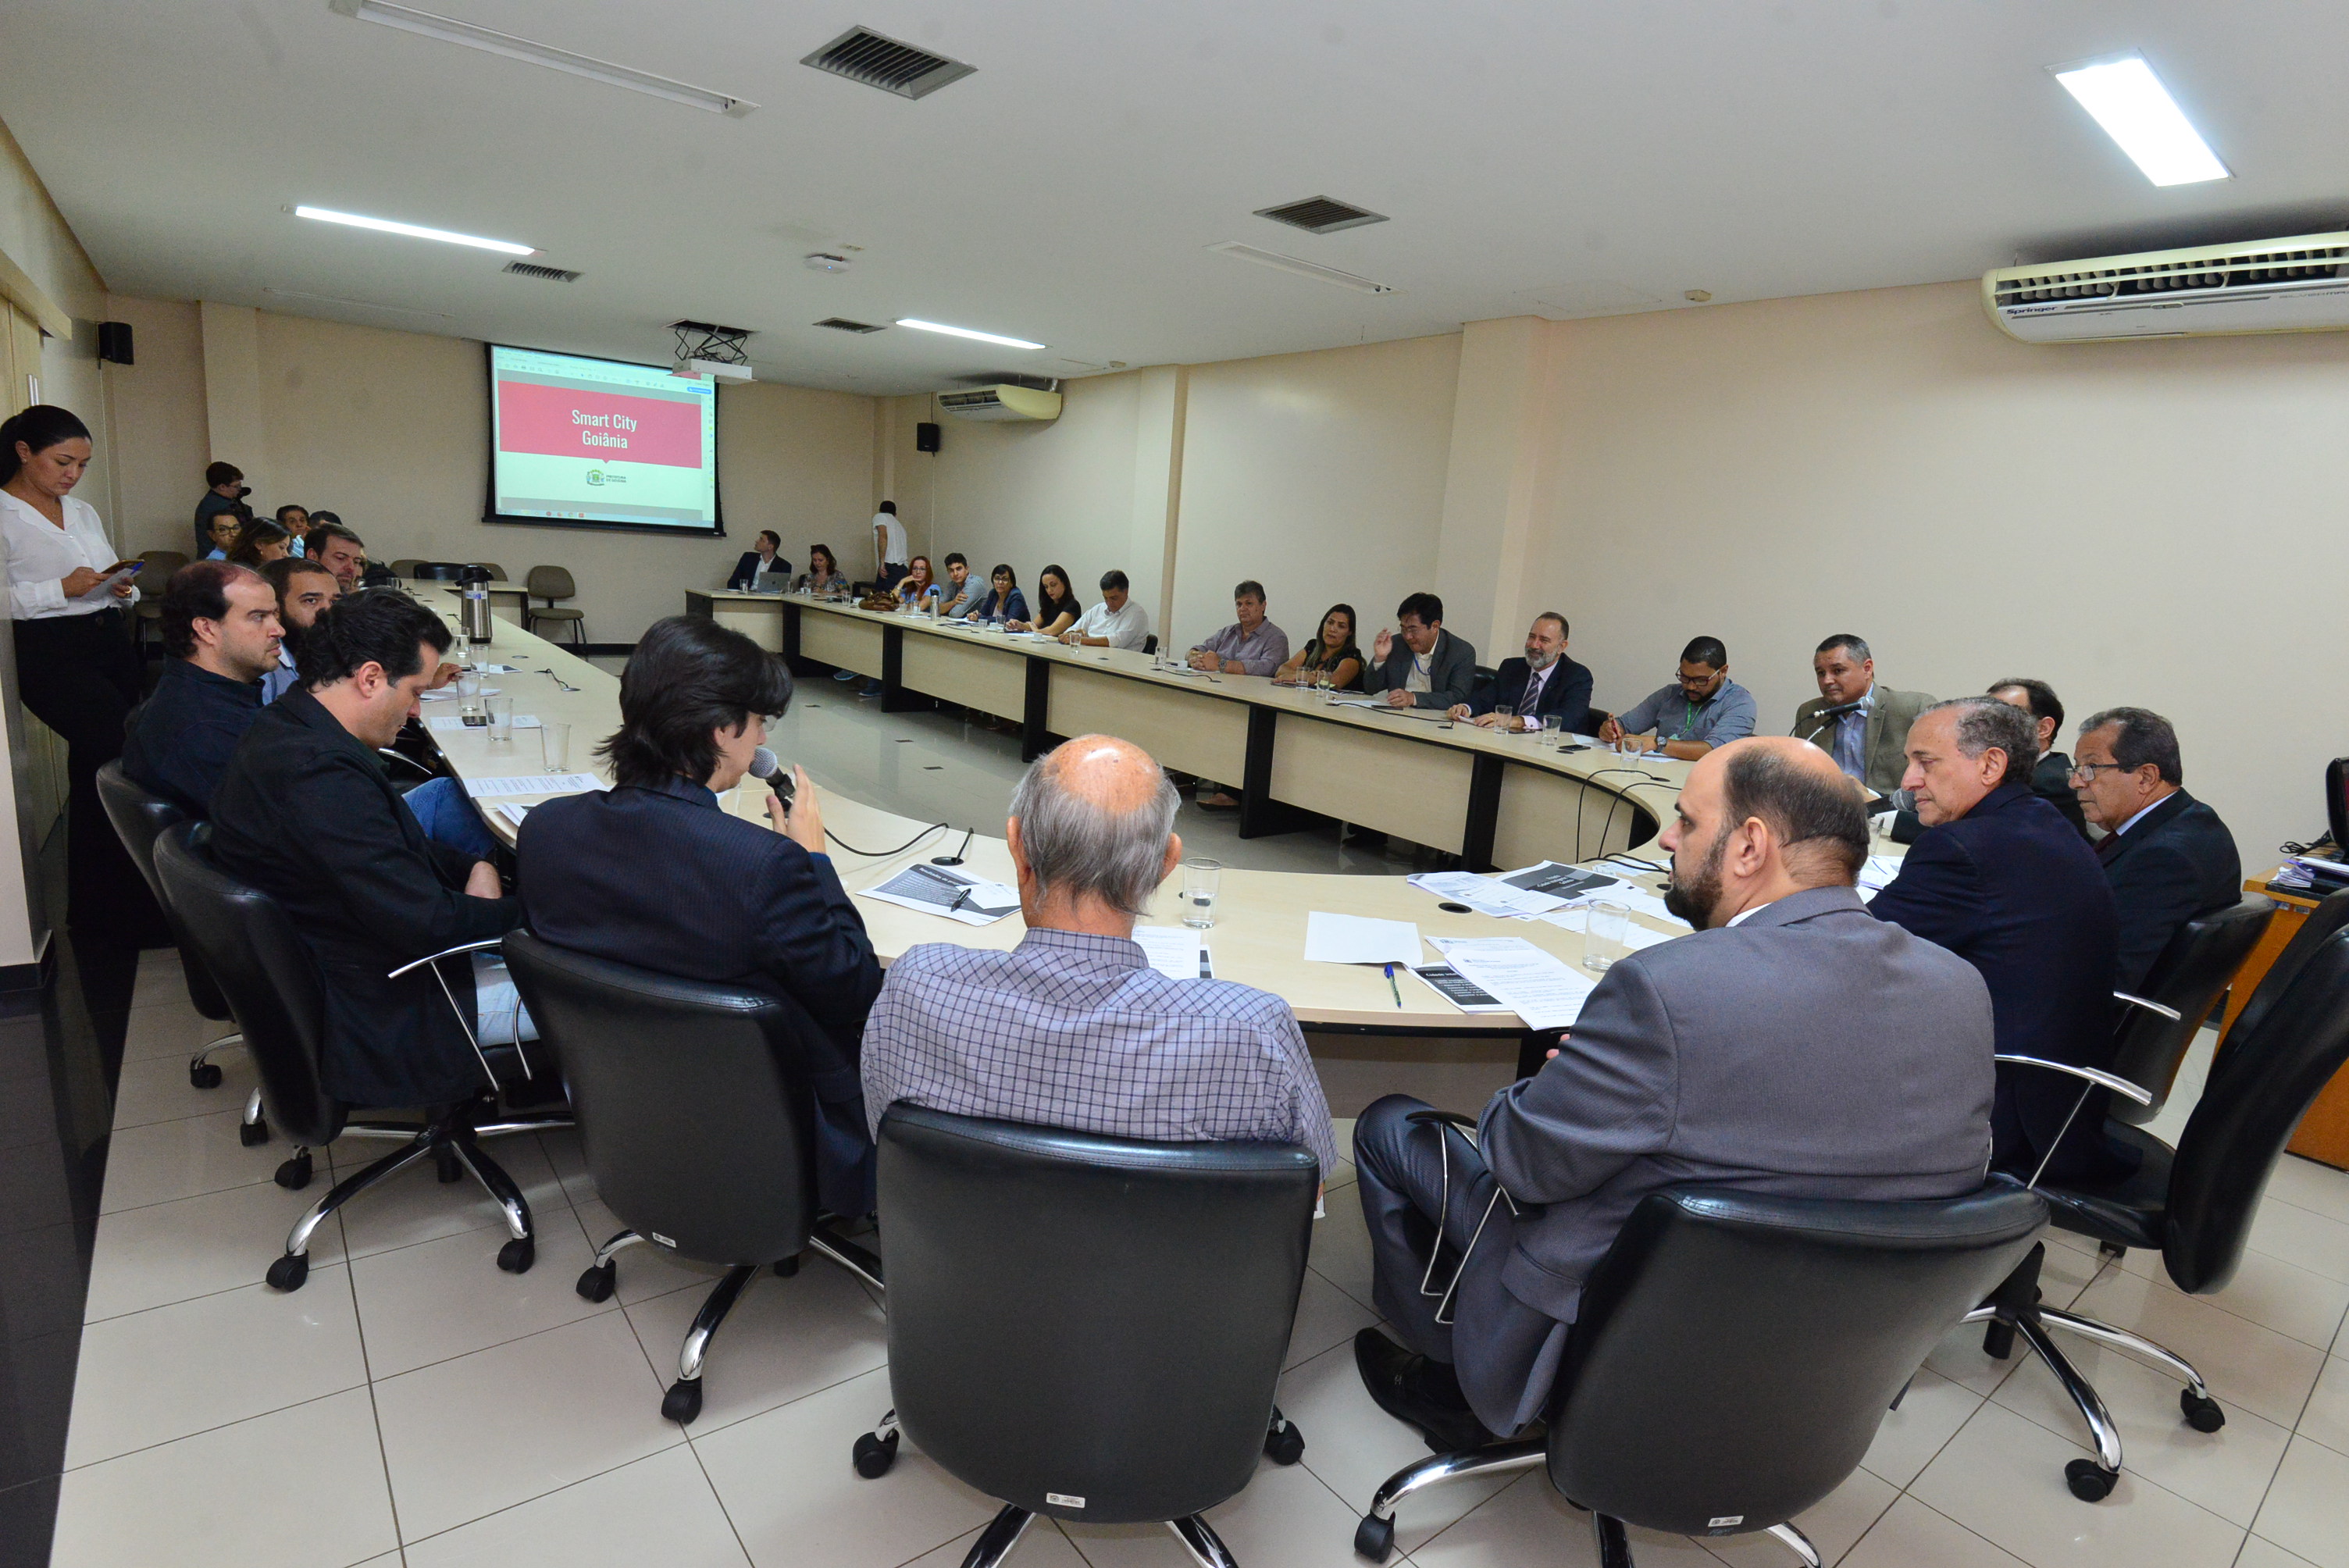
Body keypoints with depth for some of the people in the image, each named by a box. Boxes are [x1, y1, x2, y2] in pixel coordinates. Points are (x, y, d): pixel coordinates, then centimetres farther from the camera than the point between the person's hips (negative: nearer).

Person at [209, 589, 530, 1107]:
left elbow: (388, 845, 14)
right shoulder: (318, 774, -31)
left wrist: (472, 867, -2)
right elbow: (427, 924, -30)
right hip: (375, 1016, -10)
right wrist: (530, 913, -14)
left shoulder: (287, 729, 2)